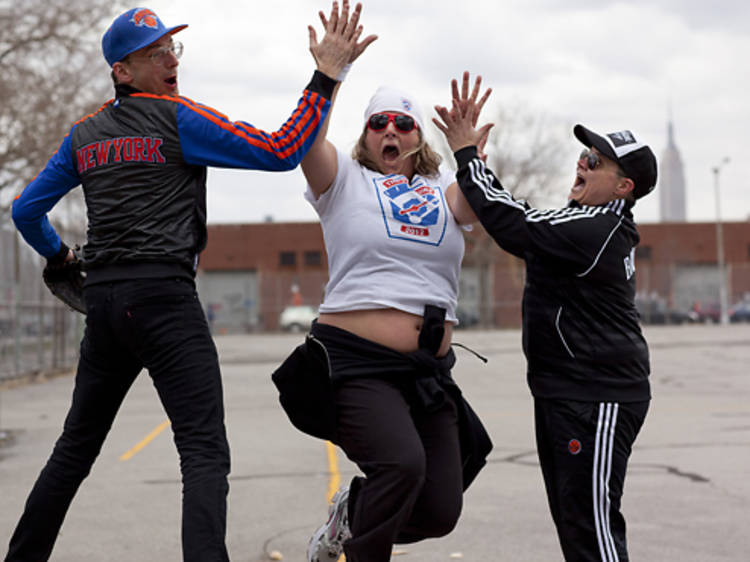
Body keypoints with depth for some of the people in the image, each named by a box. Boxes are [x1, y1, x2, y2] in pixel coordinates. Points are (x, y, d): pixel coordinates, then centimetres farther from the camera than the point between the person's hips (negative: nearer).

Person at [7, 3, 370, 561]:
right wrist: (327, 75, -8)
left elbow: (27, 209, 20)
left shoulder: (83, 135, 15)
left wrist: (59, 255, 36)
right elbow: (281, 151, -11)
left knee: (77, 445, 20)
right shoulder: (179, 119, -4)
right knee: (205, 453, -11)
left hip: (101, 301, 7)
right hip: (163, 298, -7)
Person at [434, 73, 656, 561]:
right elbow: (521, 224, 17)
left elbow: (512, 225, -23)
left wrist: (467, 154, -13)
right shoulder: (597, 225, 13)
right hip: (565, 394, 11)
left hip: (597, 402, -11)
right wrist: (470, 150, 11)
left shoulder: (596, 230, -19)